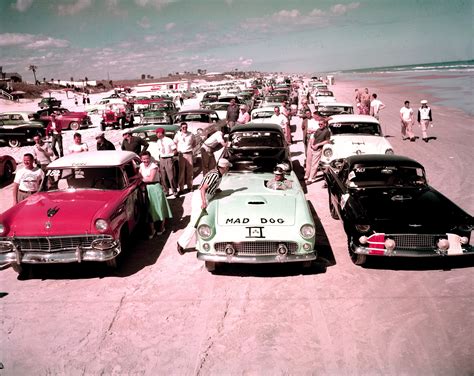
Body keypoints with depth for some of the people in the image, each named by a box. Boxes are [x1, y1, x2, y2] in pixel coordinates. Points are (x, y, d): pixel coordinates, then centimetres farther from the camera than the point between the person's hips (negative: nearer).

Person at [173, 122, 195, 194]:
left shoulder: (191, 134, 4)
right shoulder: (178, 135, 0)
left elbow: (194, 142, 20)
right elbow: (174, 143, 10)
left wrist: (191, 147, 9)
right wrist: (177, 149, 1)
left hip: (189, 154, 2)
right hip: (181, 154, -2)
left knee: (189, 171, 6)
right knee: (181, 171, -3)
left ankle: (190, 187, 16)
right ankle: (181, 188, 0)